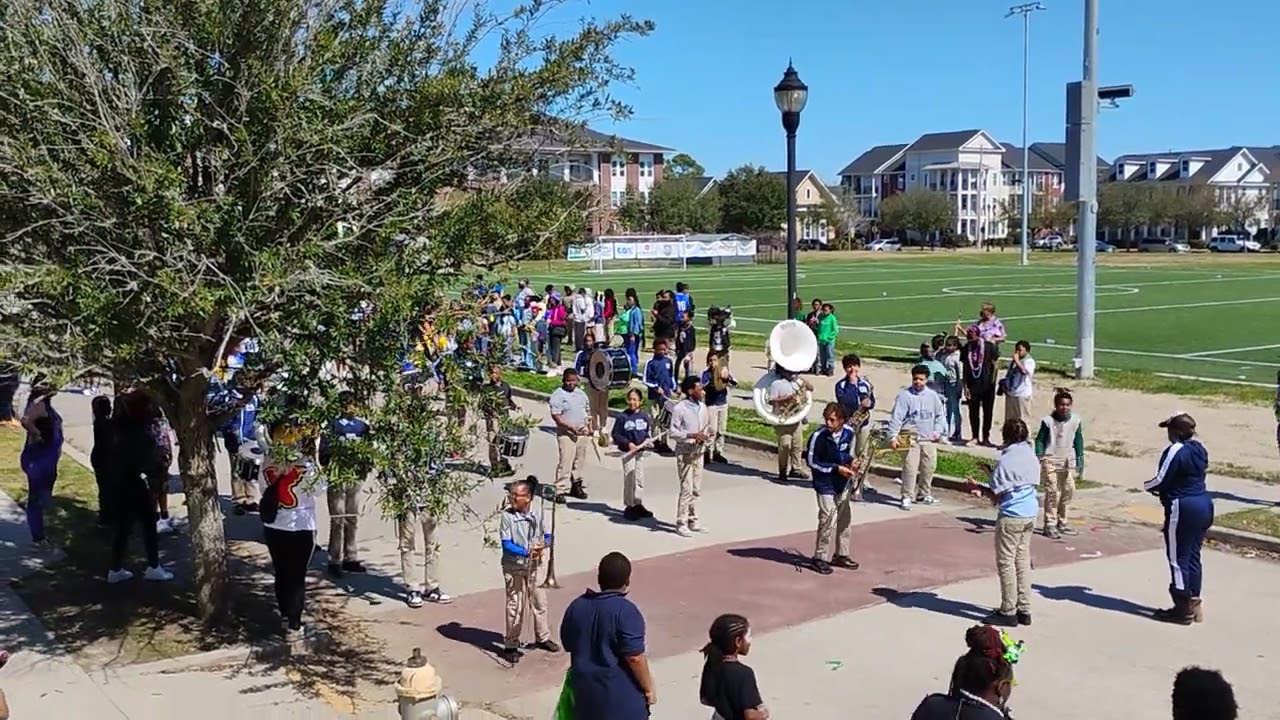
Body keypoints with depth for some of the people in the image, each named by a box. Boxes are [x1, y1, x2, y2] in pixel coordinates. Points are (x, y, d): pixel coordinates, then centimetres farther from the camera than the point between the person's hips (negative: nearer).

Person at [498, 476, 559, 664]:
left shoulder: (536, 516, -3)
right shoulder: (507, 516, -13)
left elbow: (547, 536, 7)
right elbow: (506, 544, -16)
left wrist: (543, 544, -16)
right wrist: (526, 552, -27)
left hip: (534, 566, 4)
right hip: (514, 567, -4)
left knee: (539, 602, 15)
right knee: (515, 606, 1)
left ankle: (542, 638, 34)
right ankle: (511, 646, 13)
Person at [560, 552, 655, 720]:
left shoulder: (576, 606, 0)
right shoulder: (625, 611, -20)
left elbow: (568, 645, 12)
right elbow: (635, 657, -21)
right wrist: (648, 688, -9)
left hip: (585, 689, 6)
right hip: (621, 693, -6)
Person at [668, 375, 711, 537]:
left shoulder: (703, 407, 6)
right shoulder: (679, 408, -13)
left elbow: (708, 426, 16)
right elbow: (672, 432, -14)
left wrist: (705, 435, -6)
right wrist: (691, 435, -25)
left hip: (698, 452, 7)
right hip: (685, 453, -6)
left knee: (696, 489, 12)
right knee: (687, 489, -6)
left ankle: (693, 520, 24)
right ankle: (681, 523, 3)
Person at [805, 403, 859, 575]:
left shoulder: (849, 433, -5)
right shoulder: (818, 436, -21)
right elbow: (812, 462, -14)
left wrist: (852, 462, -9)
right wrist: (836, 468, -18)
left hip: (842, 483, 6)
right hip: (825, 484, -6)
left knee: (844, 518, 15)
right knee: (828, 520, -11)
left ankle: (841, 555, 31)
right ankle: (820, 557, 3)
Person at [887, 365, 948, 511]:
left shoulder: (933, 396, 7)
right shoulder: (905, 396, -6)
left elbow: (940, 415, 17)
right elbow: (896, 418, -10)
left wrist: (938, 431, 4)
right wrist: (893, 437, -17)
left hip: (929, 439, 5)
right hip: (910, 438, -5)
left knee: (929, 467, 11)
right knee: (910, 468, -11)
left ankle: (924, 494, 29)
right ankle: (907, 497, -3)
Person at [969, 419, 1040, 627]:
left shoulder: (1005, 460, -16)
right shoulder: (1033, 458, 7)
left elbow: (996, 495, -15)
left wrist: (980, 489, 5)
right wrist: (993, 472, 18)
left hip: (1011, 516, -8)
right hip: (1030, 515, 8)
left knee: (1006, 563, 1)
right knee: (1023, 561, 14)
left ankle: (1008, 612, 6)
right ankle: (1024, 610, 18)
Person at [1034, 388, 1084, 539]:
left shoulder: (1076, 421, -1)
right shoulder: (1048, 421, -10)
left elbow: (1079, 442, 8)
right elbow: (1040, 440, -3)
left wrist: (1080, 461, 9)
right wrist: (1039, 457, -14)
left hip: (1068, 461, 4)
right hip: (1050, 460, -4)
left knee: (1068, 491, 7)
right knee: (1052, 492, -6)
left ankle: (1062, 522, 20)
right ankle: (1050, 524, 0)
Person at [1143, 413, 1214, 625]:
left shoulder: (1175, 451, -17)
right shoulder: (1199, 449, 10)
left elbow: (1160, 480, -16)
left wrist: (1146, 486, 5)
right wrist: (1162, 489, 16)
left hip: (1183, 509, -9)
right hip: (1204, 504, 9)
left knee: (1178, 559, 0)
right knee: (1193, 556, 16)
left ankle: (1183, 609, 5)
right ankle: (1194, 605, 23)